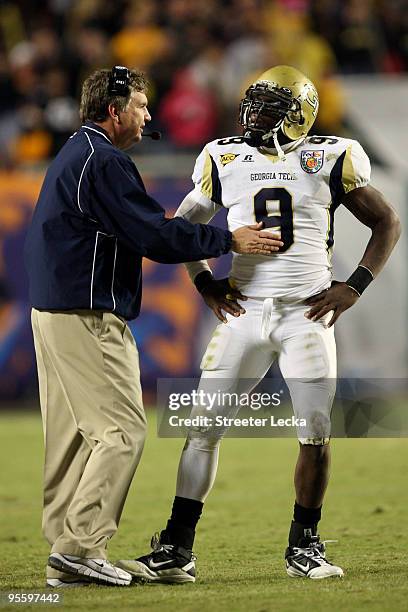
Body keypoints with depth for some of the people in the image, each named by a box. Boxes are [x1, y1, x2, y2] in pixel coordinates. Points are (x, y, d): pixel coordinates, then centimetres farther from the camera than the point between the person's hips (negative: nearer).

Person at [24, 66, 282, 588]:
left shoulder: (73, 155, 20)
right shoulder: (104, 161, -13)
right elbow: (155, 235, -17)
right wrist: (229, 241, -8)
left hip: (52, 311, 11)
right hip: (88, 317, -11)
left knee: (70, 435, 10)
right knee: (122, 430, -9)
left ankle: (64, 556, 10)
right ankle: (81, 546, -12)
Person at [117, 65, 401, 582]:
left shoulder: (329, 160, 1)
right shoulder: (225, 161, 8)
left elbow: (387, 224, 7)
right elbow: (183, 227, 21)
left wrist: (353, 287, -3)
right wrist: (204, 283, 6)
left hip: (308, 313, -2)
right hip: (244, 312, 2)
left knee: (316, 433, -2)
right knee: (204, 426, -5)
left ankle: (304, 548, 15)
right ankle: (176, 551, -2)